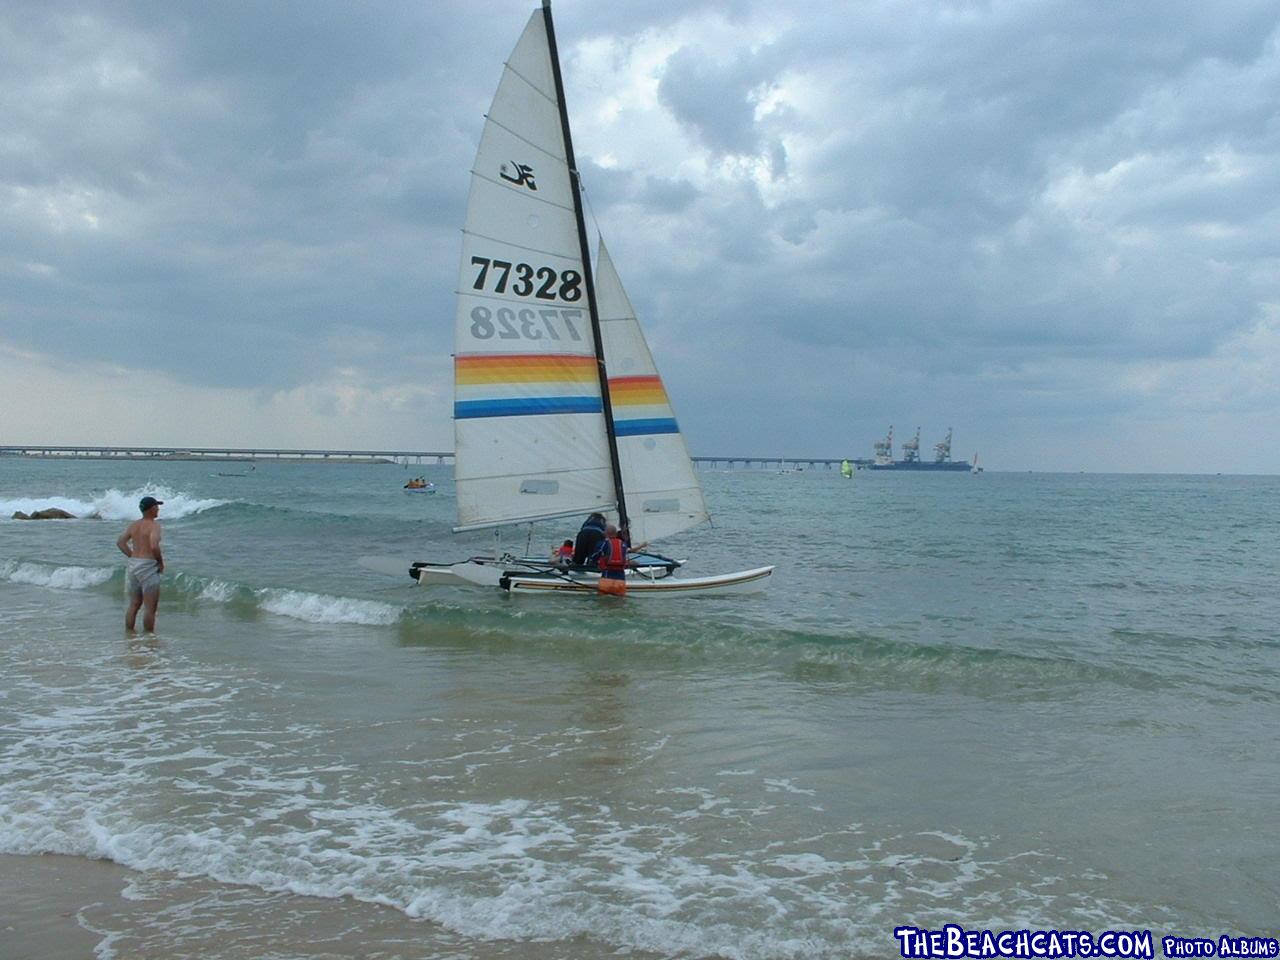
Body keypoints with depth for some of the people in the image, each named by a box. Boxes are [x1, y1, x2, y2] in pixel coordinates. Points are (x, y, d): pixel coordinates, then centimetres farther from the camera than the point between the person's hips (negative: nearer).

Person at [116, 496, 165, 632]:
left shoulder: (133, 525, 9)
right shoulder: (154, 525, -13)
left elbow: (120, 542, 9)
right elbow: (154, 546, -25)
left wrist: (132, 557, 11)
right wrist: (161, 562, -11)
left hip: (133, 565, 8)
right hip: (148, 566, -8)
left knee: (134, 605, 17)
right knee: (150, 607, -1)